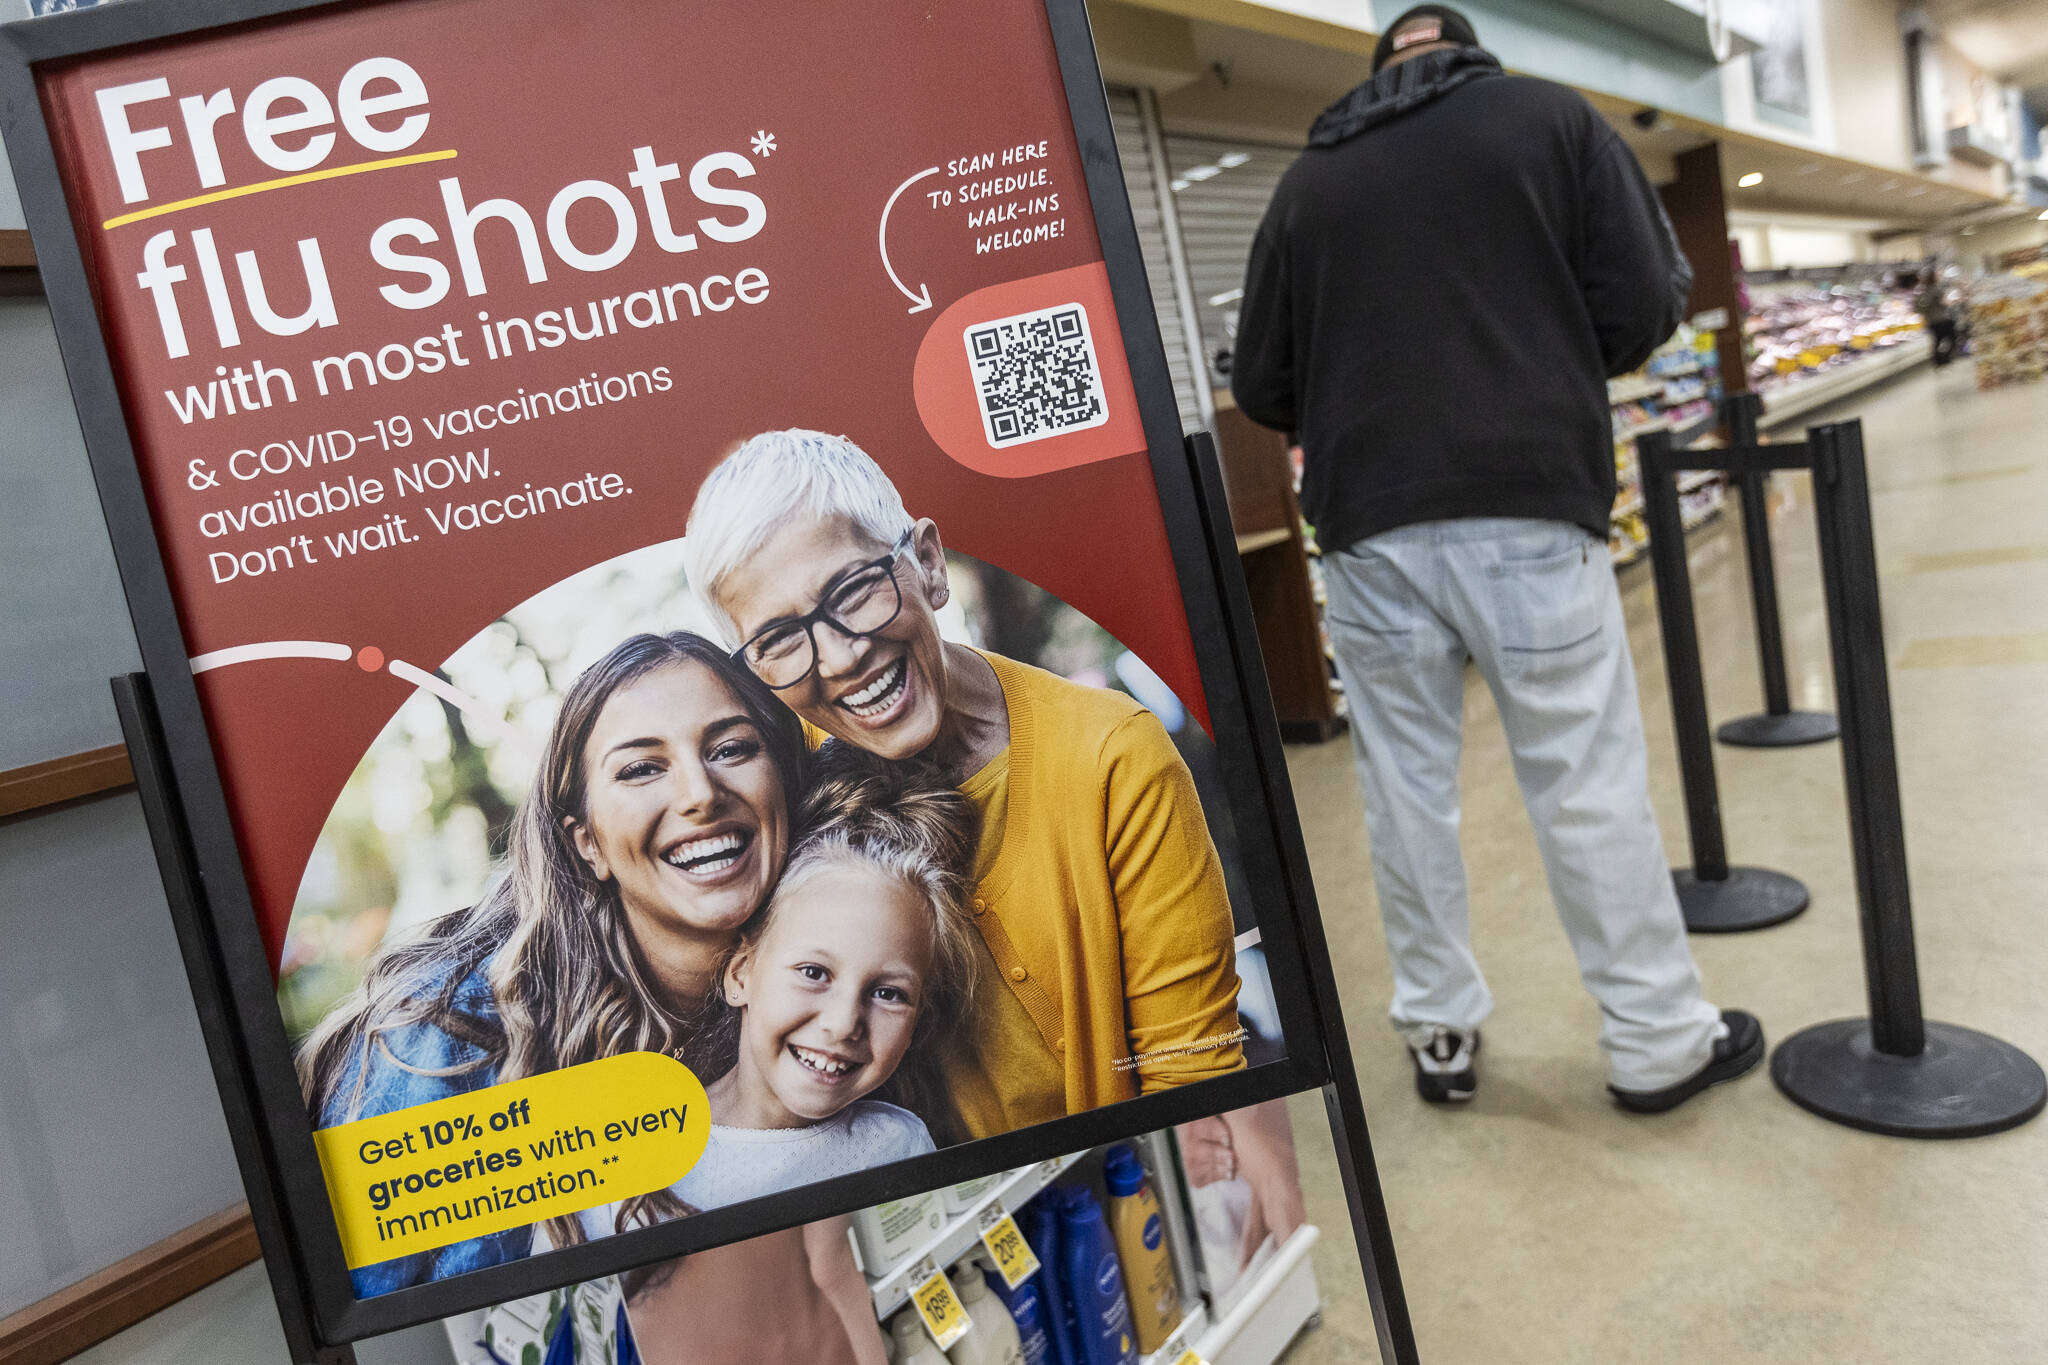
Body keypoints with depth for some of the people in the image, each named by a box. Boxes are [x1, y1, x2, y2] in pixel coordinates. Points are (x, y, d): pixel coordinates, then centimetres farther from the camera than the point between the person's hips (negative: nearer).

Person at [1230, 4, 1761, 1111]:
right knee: (1587, 784, 4)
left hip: (1368, 524, 2)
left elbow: (1261, 385, 12)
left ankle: (1440, 1032, 19)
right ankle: (1659, 1041, 15)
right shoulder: (1551, 116, 9)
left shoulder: (1309, 177, 15)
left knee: (1406, 790, 10)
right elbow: (1642, 305, 1)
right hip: (1526, 509, -2)